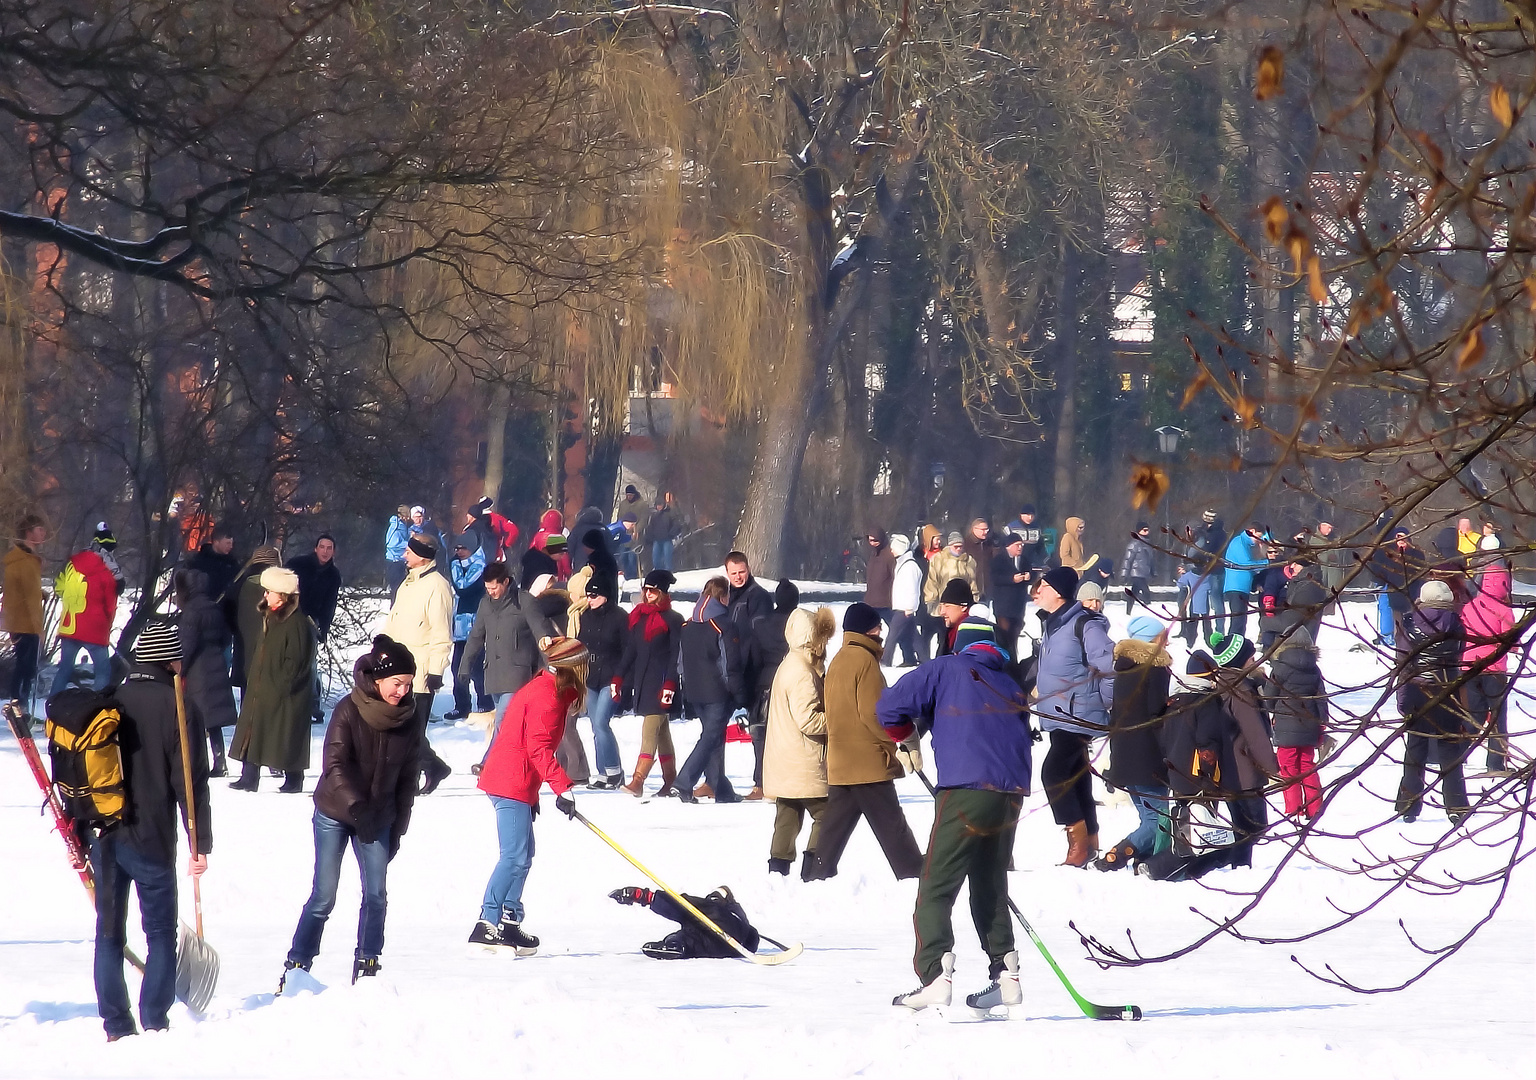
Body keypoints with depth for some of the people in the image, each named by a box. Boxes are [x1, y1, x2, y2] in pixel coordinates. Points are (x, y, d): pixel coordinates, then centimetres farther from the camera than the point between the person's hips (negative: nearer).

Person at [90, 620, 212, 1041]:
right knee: (161, 932, 6)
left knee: (109, 931, 10)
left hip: (102, 837, 4)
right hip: (151, 841, -4)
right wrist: (201, 843, -6)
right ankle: (154, 1022, 1)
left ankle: (115, 1025, 9)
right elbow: (191, 782, -9)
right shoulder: (176, 707, -7)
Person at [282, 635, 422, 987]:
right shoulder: (349, 711, -15)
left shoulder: (409, 721, -2)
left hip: (378, 818, 4)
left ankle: (367, 968, 8)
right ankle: (295, 967, 4)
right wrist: (356, 806, -34)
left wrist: (398, 830, 6)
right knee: (323, 897, -4)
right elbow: (334, 766, -21)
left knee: (376, 895, -2)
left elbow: (407, 780, 6)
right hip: (335, 814, -4)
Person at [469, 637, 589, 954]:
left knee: (521, 855, 14)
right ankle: (487, 926, -18)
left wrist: (533, 794, 27)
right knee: (515, 856, -13)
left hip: (517, 783, 11)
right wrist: (562, 787, -27)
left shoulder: (545, 688, 19)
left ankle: (509, 923, 16)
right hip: (512, 783, -11)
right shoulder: (548, 695, -14)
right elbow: (539, 748, -22)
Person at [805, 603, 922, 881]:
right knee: (892, 826, -5)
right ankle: (912, 874, -3)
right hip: (870, 764, -8)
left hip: (840, 762, 8)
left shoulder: (837, 662, 16)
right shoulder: (865, 660, -12)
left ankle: (820, 875, 7)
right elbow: (873, 713, -18)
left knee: (836, 825, 10)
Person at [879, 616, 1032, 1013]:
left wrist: (910, 741, 18)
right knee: (991, 889, 21)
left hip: (965, 792, -6)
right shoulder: (1011, 687, 21)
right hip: (1011, 797, 6)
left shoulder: (944, 671, 4)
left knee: (935, 890, -5)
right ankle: (1006, 976, 20)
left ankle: (936, 977, -19)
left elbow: (890, 707, 0)